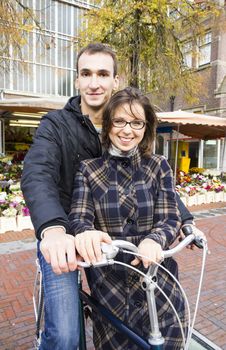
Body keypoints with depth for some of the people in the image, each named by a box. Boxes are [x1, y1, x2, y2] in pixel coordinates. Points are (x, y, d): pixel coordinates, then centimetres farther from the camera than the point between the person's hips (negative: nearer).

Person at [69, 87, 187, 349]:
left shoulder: (158, 166, 0)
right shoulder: (89, 169, -1)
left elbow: (170, 219, -5)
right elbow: (78, 217, -9)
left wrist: (154, 240, -27)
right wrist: (85, 232, -33)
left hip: (155, 271, 1)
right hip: (108, 277, 0)